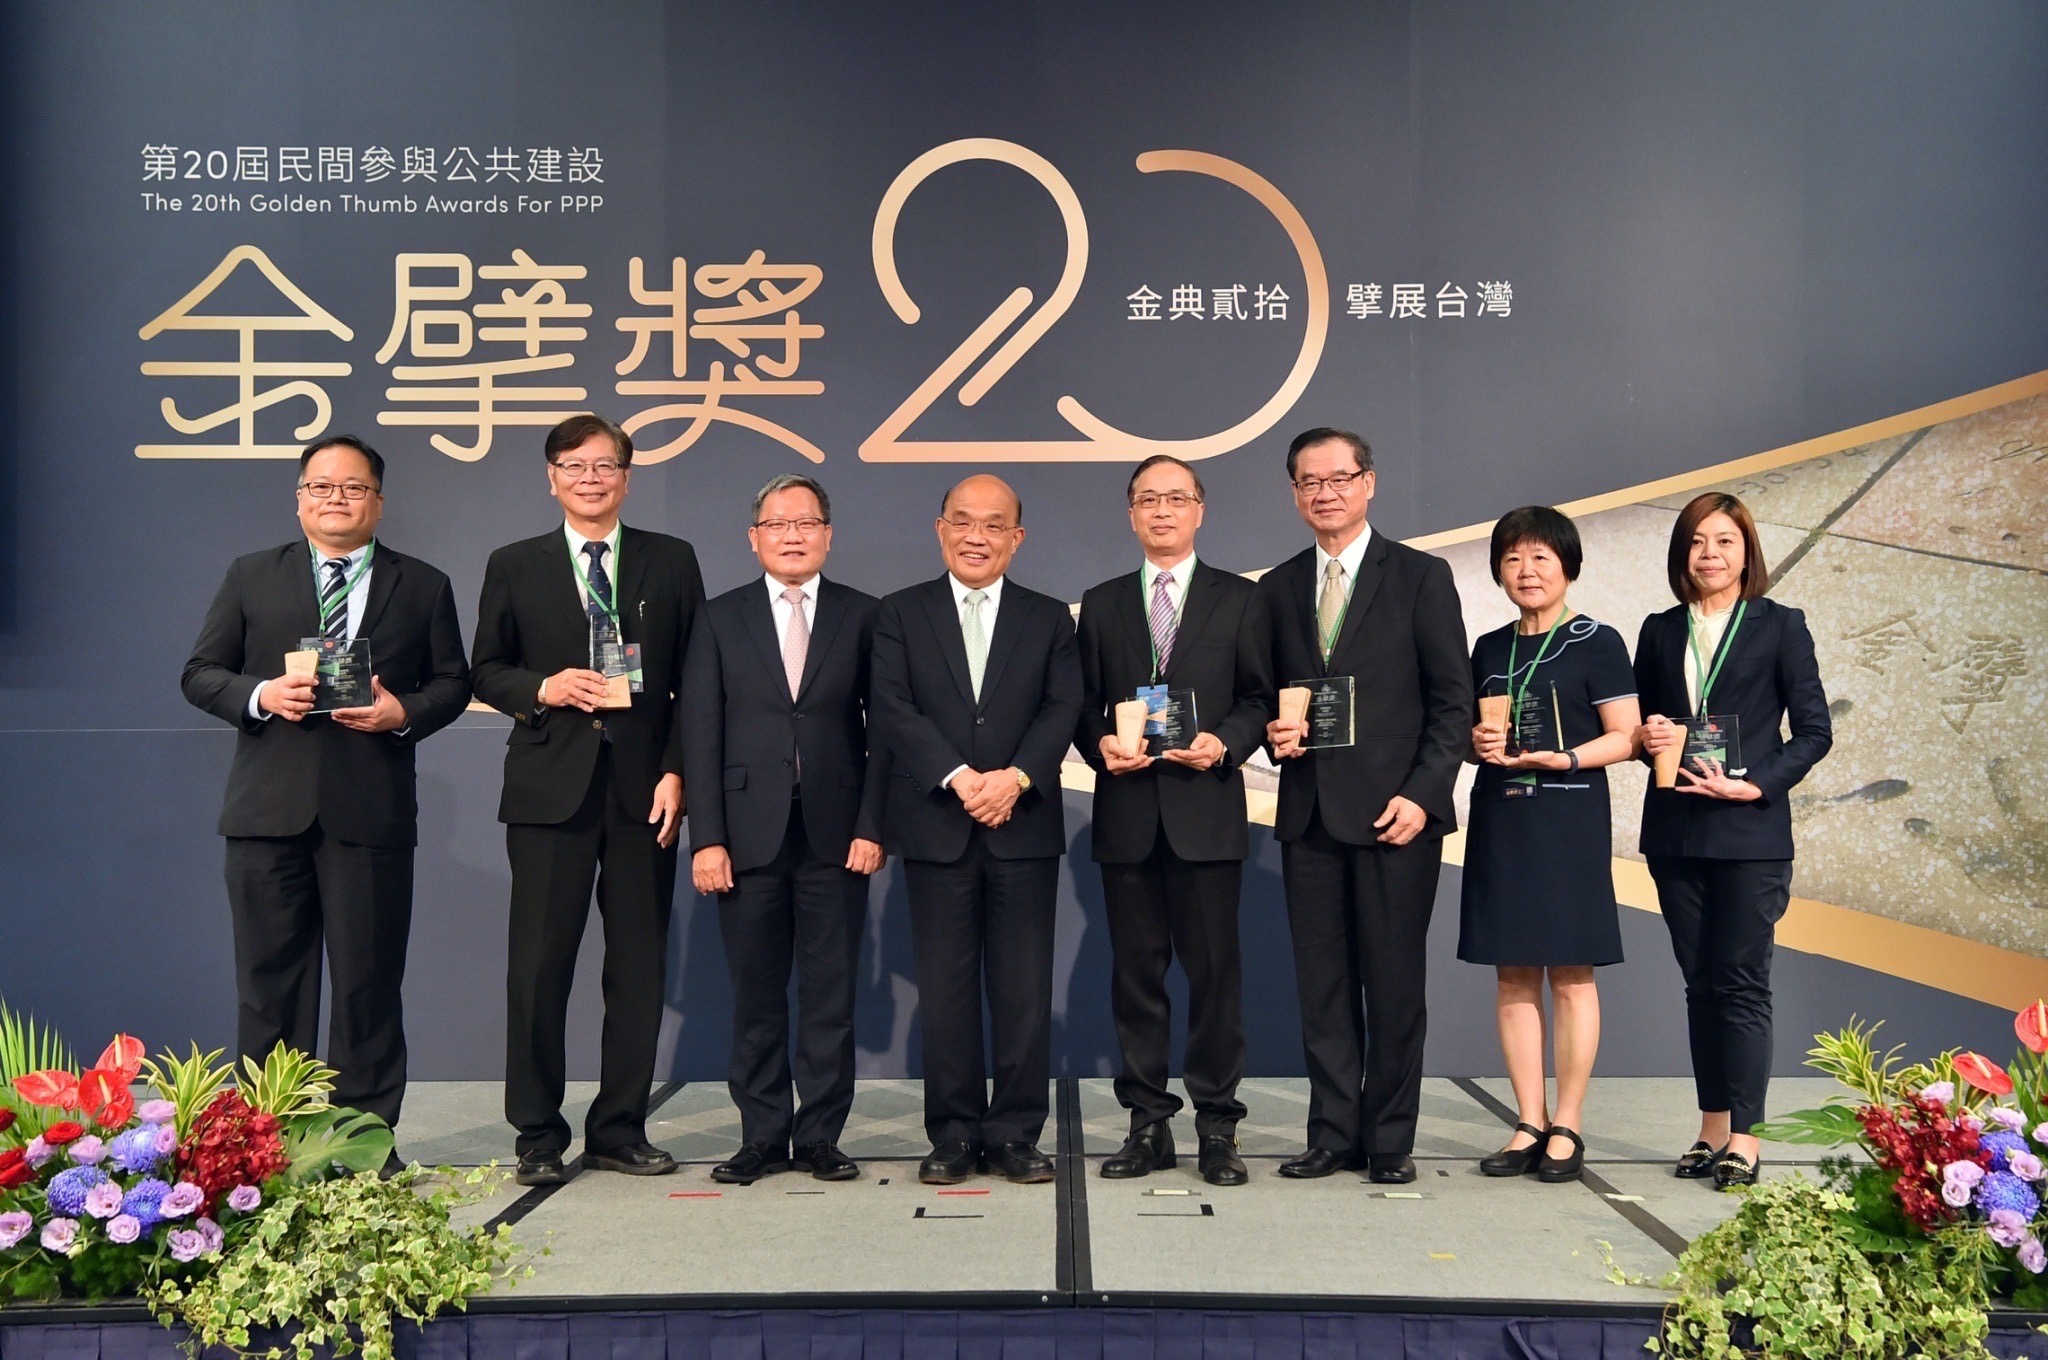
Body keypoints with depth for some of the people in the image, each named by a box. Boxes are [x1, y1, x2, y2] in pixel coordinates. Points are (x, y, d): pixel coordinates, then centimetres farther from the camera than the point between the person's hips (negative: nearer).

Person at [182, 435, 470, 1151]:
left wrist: (405, 712, -11)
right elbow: (201, 673, 9)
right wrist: (260, 694, -11)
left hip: (371, 814, -1)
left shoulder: (423, 586, 10)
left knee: (369, 980, 2)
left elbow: (452, 683, 9)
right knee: (270, 979, 5)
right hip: (270, 811, 1)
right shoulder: (251, 576, 12)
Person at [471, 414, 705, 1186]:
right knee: (539, 964, 0)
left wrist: (677, 770, -4)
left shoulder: (671, 563, 9)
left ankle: (620, 1129, 16)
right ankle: (538, 1135, 12)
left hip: (644, 789, 1)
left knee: (638, 965, 5)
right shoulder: (515, 567, 10)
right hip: (549, 788, -1)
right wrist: (541, 689, -10)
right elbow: (486, 671, 10)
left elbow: (694, 677, 6)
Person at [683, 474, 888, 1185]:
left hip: (836, 837, 0)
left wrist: (872, 827, -6)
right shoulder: (721, 619, 8)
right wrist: (706, 838, -5)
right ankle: (762, 1137, 16)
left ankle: (820, 1138, 14)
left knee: (830, 995, 4)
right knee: (755, 997, 6)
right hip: (749, 835, 0)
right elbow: (700, 734, 3)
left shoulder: (862, 616, 7)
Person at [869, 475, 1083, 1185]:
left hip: (1024, 827, 1)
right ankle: (954, 1134, 13)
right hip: (934, 828, 0)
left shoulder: (1050, 618, 12)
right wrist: (959, 778, -15)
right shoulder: (901, 613, 8)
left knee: (1024, 987, 2)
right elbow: (894, 707, -4)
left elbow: (1063, 708, 0)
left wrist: (1015, 777, -16)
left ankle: (1016, 1134, 12)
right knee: (945, 986, 3)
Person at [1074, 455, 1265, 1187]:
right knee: (1136, 969, 6)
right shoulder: (1102, 603, 13)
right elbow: (1085, 705, 11)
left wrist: (1226, 743, -14)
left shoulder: (1239, 599, 7)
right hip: (1127, 812, 2)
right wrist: (1100, 744, -8)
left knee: (1214, 969, 1)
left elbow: (1258, 698, 4)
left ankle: (1217, 1126, 10)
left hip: (1206, 809, -2)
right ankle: (1148, 1123, 15)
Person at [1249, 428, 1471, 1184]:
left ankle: (1390, 1141, 12)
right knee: (1321, 983, 6)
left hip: (1396, 811, -4)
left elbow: (1453, 701, -1)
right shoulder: (1277, 590, 14)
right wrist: (1273, 734, -4)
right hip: (1309, 811, 4)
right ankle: (1333, 1134, 16)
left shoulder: (1421, 578, 2)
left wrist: (1421, 795, -11)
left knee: (1395, 981, 1)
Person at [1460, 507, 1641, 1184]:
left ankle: (1567, 1127, 6)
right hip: (1500, 820, 5)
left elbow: (1624, 737, -4)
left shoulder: (1598, 642, -1)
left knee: (1570, 974, -2)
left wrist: (1561, 758, -18)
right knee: (1513, 976, 5)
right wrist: (1477, 743, -2)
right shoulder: (1490, 649, 13)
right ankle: (1529, 1123, 12)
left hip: (1569, 823, -5)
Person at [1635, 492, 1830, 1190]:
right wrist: (1648, 737, -6)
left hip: (1751, 831, -4)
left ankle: (1743, 1138, 1)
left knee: (1742, 981, -4)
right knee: (1700, 982, 8)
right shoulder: (1660, 631, 11)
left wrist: (1754, 786, -13)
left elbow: (1814, 731, -2)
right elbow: (1639, 724, 16)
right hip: (1675, 832, 4)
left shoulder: (1780, 627, 1)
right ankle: (1711, 1129, 16)